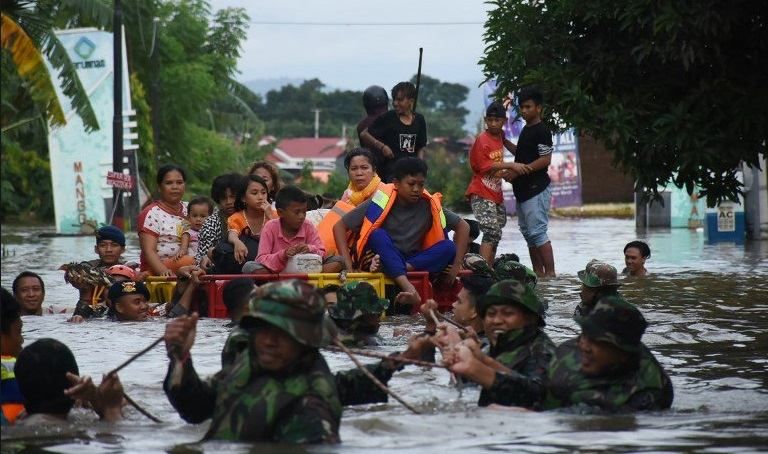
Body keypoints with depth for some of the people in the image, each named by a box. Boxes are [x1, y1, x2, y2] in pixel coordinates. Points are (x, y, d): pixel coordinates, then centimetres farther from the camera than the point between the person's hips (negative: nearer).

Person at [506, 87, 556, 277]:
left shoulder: (542, 131, -11)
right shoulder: (526, 130, 17)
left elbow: (545, 160, -18)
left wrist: (521, 169, -21)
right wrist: (504, 141, 22)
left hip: (536, 189, -10)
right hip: (523, 190, 10)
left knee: (537, 232, -13)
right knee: (528, 233, 11)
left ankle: (550, 272, -14)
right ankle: (538, 272, 14)